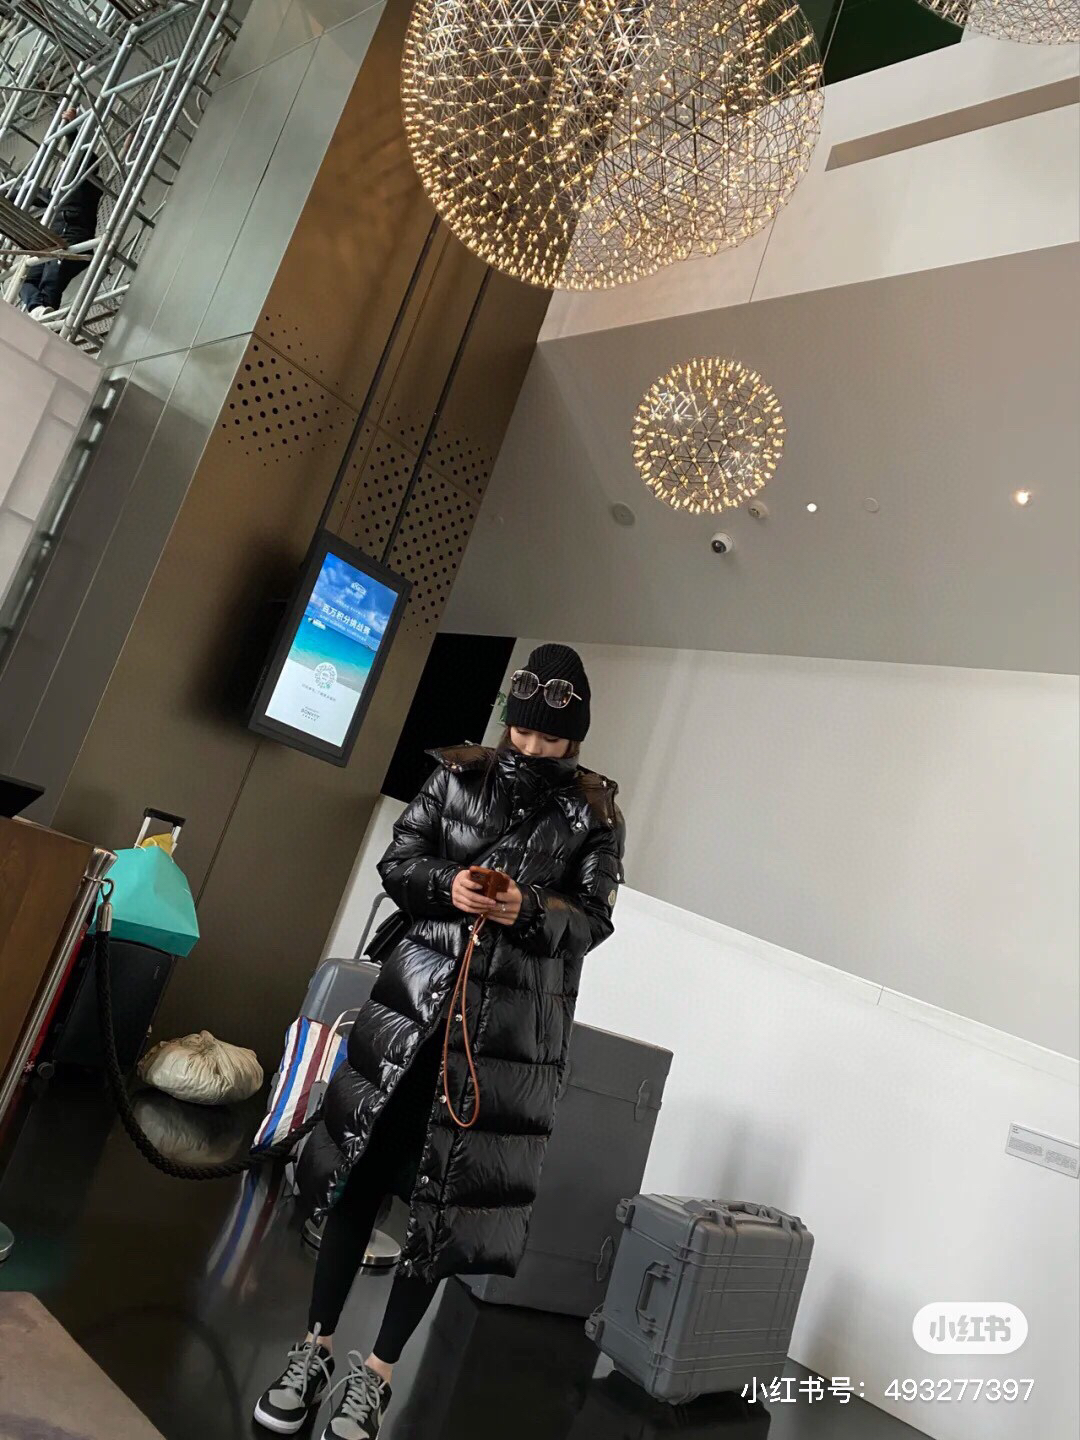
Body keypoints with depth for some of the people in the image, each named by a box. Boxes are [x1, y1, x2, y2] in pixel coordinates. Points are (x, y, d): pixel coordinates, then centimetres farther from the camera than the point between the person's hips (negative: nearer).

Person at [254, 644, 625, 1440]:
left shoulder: (594, 815, -1)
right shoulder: (459, 776, 3)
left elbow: (594, 920, -3)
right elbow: (396, 862, 4)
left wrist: (530, 910, -21)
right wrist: (447, 884, -16)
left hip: (513, 1024, -1)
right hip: (417, 993, 2)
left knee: (450, 1194, 6)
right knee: (363, 1165, 8)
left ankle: (378, 1370, 26)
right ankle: (316, 1346, 28)